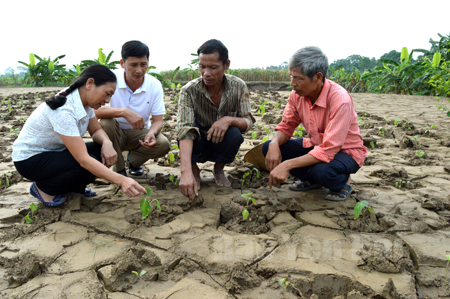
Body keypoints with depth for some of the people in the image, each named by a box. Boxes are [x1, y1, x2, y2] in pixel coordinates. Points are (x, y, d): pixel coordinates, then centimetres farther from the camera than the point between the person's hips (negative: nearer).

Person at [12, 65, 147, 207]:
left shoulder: (84, 101, -8)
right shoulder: (63, 110, -33)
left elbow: (96, 130, 1)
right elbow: (83, 159, -38)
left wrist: (106, 142, -24)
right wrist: (121, 180, -44)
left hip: (55, 152, 8)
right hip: (29, 159, -8)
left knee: (104, 153, -13)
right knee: (90, 166, -28)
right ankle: (43, 188, -4)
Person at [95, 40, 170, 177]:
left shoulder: (155, 85, -11)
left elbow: (158, 120, -11)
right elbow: (94, 110, -30)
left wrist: (151, 134, -34)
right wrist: (124, 112, -46)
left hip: (139, 133, 2)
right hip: (114, 133, -1)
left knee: (163, 145, -26)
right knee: (106, 122, -34)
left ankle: (133, 160, 9)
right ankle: (119, 169, -10)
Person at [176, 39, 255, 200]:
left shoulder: (238, 87, -15)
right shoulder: (189, 91, -23)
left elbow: (248, 122, -14)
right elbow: (184, 131, -35)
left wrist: (229, 119, -38)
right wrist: (186, 172, -49)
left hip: (221, 145, 1)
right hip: (197, 147, -1)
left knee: (234, 134, -31)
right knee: (191, 128, -33)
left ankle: (219, 169, 2)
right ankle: (193, 169, -1)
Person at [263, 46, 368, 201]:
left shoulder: (340, 100, -31)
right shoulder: (297, 95, -11)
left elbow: (328, 150, -35)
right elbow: (286, 127, -1)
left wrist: (287, 165, -40)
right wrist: (274, 144, -26)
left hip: (345, 151, -6)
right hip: (316, 146, 6)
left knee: (321, 171, -39)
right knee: (269, 147, -12)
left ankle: (343, 181, -1)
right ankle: (312, 180, 6)